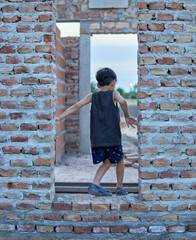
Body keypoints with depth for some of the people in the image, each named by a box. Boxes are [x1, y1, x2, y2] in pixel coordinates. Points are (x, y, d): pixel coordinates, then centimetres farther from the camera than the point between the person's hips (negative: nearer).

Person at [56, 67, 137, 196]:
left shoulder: (92, 96, 11)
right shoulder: (113, 93, 2)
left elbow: (76, 106, 4)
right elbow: (123, 101, -19)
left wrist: (60, 117, 3)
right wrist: (127, 116, -6)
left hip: (96, 138, 4)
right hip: (112, 137, -4)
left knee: (107, 162, 19)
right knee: (120, 160, 17)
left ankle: (95, 184, 3)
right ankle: (120, 188, 23)